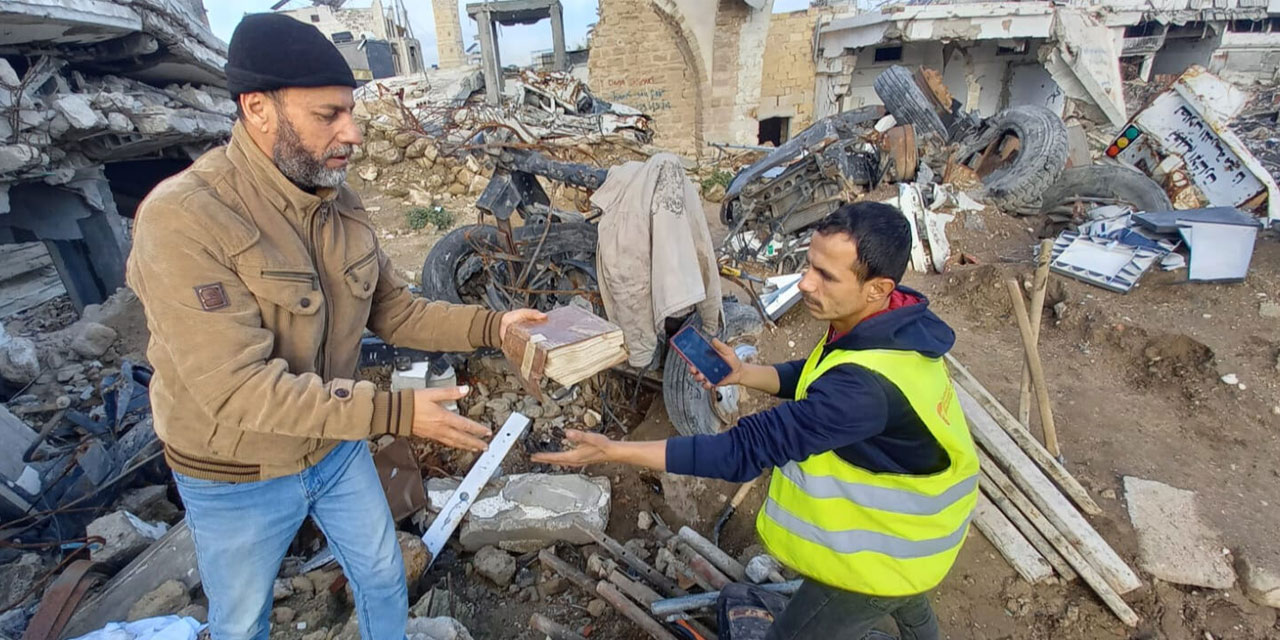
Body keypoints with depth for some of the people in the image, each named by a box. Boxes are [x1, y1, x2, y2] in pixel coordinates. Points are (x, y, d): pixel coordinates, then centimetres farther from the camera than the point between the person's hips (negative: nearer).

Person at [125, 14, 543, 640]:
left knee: (385, 577, 23)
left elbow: (393, 310, -3)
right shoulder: (183, 218, -28)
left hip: (337, 446, 5)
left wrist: (490, 325, -16)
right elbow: (237, 388, -33)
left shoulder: (340, 201, -8)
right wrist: (395, 412, -38)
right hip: (237, 478, -4)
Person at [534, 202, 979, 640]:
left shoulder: (867, 385, -44)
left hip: (881, 555, -9)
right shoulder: (896, 327, -14)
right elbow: (816, 378, 2)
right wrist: (742, 374, -14)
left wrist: (617, 451, -42)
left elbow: (749, 449, -43)